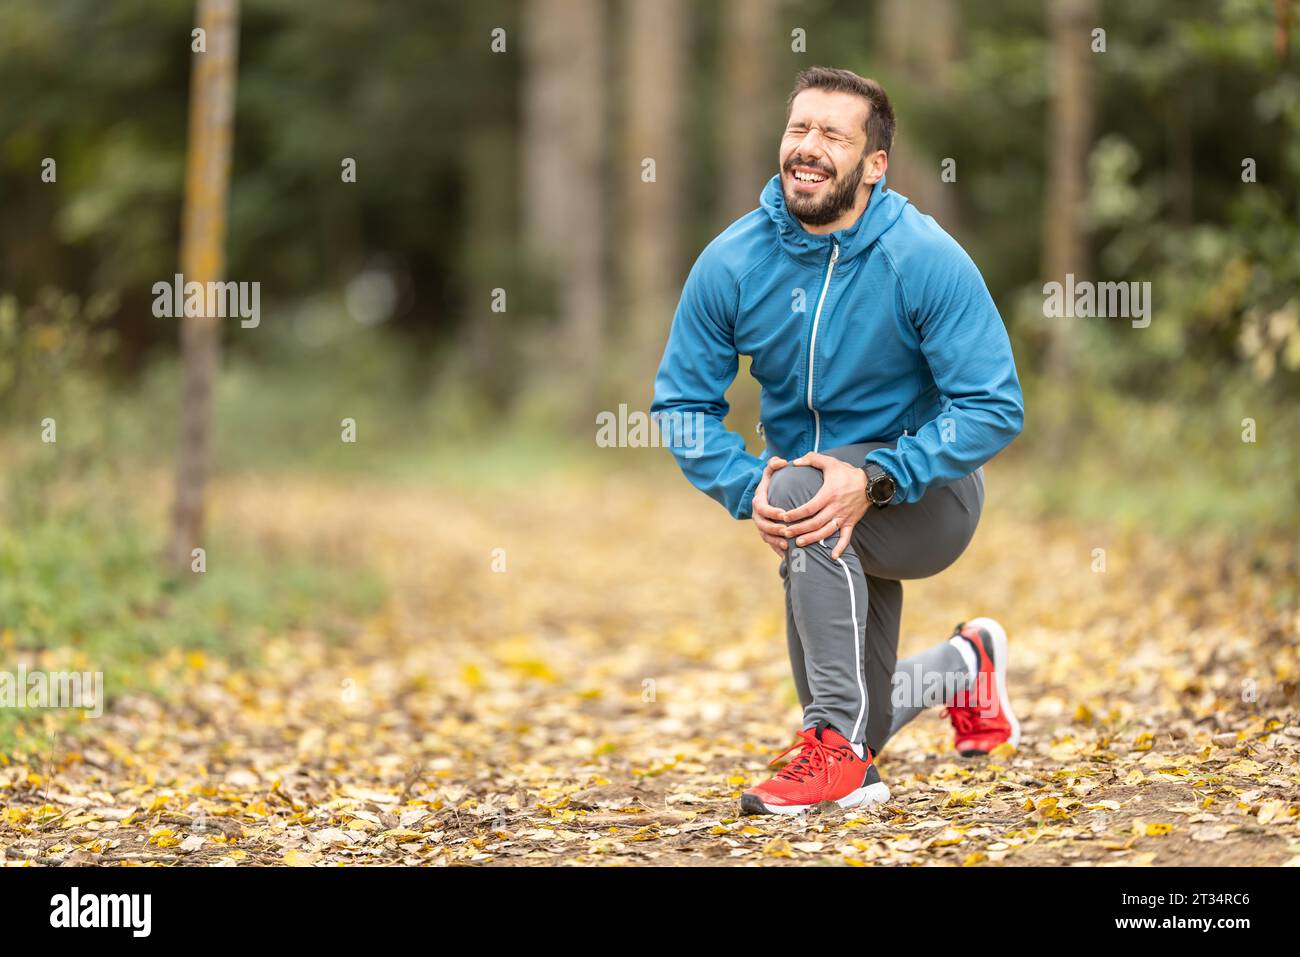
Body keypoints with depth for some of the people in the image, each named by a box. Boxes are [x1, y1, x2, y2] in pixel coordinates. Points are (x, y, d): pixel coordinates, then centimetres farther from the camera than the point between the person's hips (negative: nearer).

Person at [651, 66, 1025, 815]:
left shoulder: (925, 260, -21)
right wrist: (747, 487, -21)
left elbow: (995, 408, -23)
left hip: (923, 499, -5)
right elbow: (682, 401, -3)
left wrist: (875, 480, -33)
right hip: (833, 543, 5)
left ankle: (838, 748, -27)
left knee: (803, 491, -36)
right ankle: (961, 667, 46)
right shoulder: (731, 263, -11)